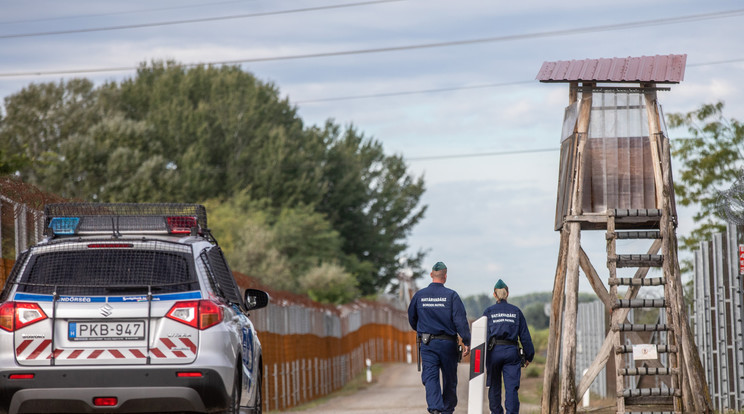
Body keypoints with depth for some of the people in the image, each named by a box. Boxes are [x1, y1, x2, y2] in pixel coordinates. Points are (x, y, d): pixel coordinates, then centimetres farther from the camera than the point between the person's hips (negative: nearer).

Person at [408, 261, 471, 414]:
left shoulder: (419, 295, 3)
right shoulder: (451, 295, -7)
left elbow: (412, 319, 15)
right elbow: (460, 320, -12)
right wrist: (466, 342, -9)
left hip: (427, 343, 1)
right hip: (448, 343, -1)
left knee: (430, 377, -4)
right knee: (449, 379, 13)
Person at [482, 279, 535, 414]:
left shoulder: (488, 312, 4)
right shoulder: (516, 311, 7)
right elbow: (525, 336, 8)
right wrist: (529, 356, 15)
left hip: (494, 352, 0)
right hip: (512, 351, 0)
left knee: (494, 386, 14)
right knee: (512, 387, -5)